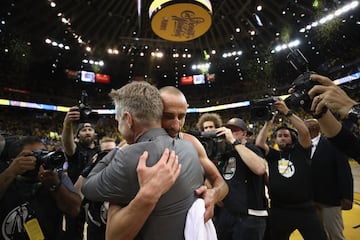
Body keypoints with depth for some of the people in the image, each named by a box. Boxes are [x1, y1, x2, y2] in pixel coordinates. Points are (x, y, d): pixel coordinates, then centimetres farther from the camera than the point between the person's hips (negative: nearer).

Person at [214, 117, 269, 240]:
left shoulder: (251, 149, -8)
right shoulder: (225, 153, 10)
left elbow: (260, 168, -31)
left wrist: (234, 141, -27)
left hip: (250, 216, -6)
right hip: (225, 213, 6)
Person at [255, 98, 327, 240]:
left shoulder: (300, 152, 2)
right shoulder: (272, 155, 5)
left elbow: (305, 132, -13)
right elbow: (259, 143, -11)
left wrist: (287, 112, -18)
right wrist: (269, 122, -7)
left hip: (304, 209, -1)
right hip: (279, 210, 2)